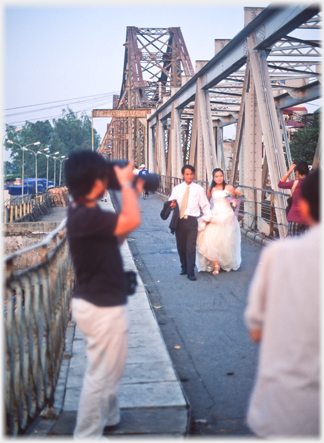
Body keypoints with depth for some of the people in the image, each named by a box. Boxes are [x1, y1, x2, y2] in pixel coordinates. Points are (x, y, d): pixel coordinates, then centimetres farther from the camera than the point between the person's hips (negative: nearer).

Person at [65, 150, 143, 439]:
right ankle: (87, 436, 15)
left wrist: (132, 193, 11)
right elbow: (133, 221, -33)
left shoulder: (86, 212, 6)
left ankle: (108, 417, 46)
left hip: (100, 302, 11)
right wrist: (126, 183, -19)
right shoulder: (85, 216, -27)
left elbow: (118, 232, 15)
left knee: (110, 370, 28)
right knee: (100, 376, 2)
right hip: (102, 307, -11)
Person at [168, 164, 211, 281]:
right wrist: (172, 205, -15)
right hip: (179, 220, 2)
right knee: (181, 246, 9)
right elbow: (171, 202, 8)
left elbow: (205, 204, 9)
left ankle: (190, 272, -2)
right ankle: (184, 267, 28)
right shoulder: (177, 189, 10)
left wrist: (208, 217, 1)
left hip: (191, 220, -2)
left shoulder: (198, 189, 6)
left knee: (191, 247, -8)